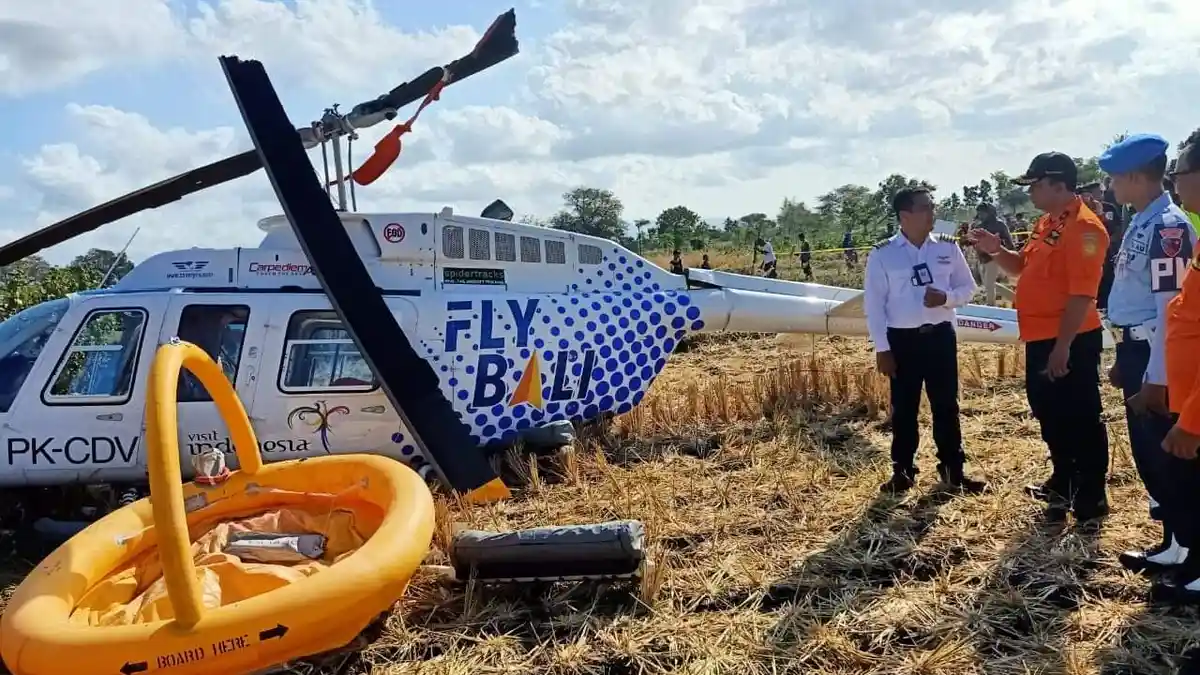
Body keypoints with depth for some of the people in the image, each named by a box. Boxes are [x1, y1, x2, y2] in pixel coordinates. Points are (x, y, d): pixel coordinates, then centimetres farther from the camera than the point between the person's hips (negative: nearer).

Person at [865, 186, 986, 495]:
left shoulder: (948, 247, 2)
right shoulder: (882, 254, -6)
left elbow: (967, 287, 9)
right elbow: (874, 304, -5)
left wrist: (946, 298, -14)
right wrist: (882, 348, -7)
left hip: (940, 335, 2)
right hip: (902, 339, -2)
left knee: (946, 405, 10)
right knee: (903, 409, 7)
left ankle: (952, 469, 24)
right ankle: (902, 471, 21)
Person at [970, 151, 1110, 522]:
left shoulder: (1083, 227, -17)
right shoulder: (1046, 223, 13)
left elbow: (1082, 294, -22)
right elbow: (1024, 268, 23)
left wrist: (1063, 347, -23)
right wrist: (996, 250, 3)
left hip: (1071, 342, -10)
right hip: (1041, 339, 10)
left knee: (1081, 419, 2)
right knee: (1049, 412, 20)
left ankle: (1091, 497, 15)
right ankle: (1063, 483, 35)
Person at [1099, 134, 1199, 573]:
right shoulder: (1140, 223, 12)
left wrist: (1156, 378, -22)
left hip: (1154, 355, -10)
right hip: (1135, 348, 10)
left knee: (1163, 452, 1)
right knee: (1145, 450, 17)